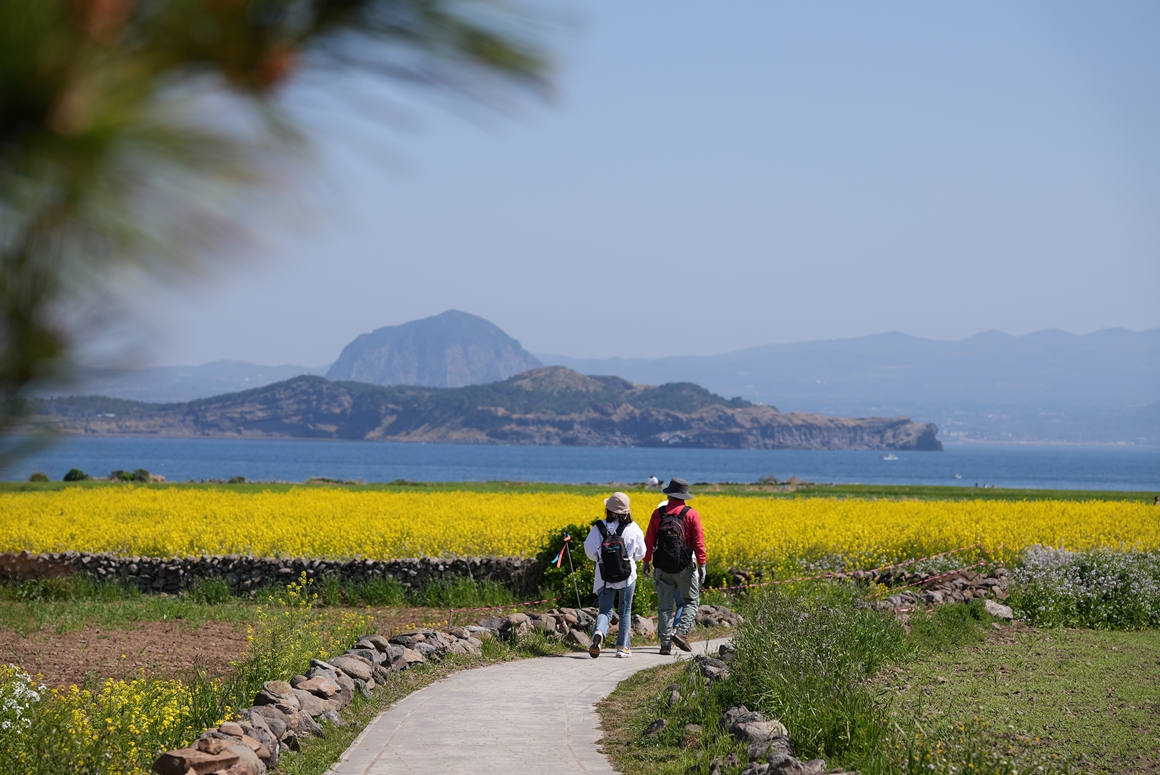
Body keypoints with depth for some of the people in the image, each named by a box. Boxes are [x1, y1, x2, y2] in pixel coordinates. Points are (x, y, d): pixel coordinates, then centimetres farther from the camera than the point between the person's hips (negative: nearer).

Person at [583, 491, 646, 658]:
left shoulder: (599, 527, -7)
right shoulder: (633, 528, -6)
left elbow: (589, 550, -7)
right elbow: (640, 553, 2)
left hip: (604, 577, 0)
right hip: (627, 575, 0)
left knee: (605, 610, 5)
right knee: (625, 611, 16)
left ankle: (598, 633, -27)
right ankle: (623, 647, 17)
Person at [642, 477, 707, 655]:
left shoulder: (658, 513, 3)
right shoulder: (691, 514, -4)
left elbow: (649, 540, 5)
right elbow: (698, 542, -7)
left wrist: (646, 561, 15)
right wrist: (702, 565, -2)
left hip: (663, 567, 2)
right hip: (685, 566, -2)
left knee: (665, 605, 7)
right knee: (691, 601, 12)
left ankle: (665, 643, 2)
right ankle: (681, 632, -8)